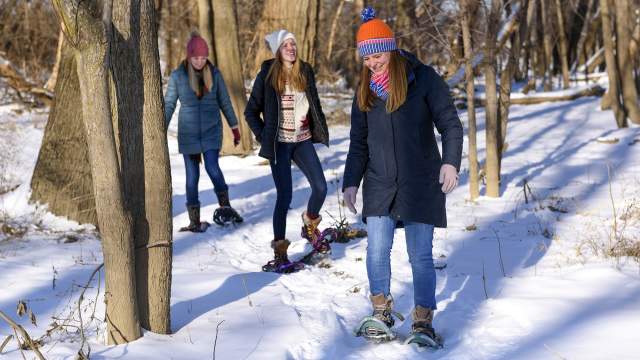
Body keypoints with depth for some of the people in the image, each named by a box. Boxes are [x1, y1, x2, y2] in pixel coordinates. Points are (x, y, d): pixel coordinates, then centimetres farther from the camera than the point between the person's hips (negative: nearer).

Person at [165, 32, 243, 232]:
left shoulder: (214, 74, 0)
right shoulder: (177, 76, -4)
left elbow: (224, 102, 9)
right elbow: (169, 104, 2)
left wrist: (234, 127, 12)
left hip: (211, 130, 0)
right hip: (188, 133, 0)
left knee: (212, 167, -17)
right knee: (192, 175, 3)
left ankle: (225, 206, 0)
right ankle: (194, 220, 10)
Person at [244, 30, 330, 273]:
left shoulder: (305, 72, 6)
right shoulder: (267, 75, -5)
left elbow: (315, 104, 17)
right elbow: (251, 111, 1)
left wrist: (320, 129, 7)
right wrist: (263, 136, -5)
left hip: (303, 141, 4)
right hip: (280, 143, -4)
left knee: (320, 188, -6)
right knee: (284, 196, -6)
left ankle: (310, 226, 25)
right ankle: (279, 253, 4)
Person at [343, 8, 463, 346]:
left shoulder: (423, 78, -5)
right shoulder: (365, 90, 9)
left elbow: (449, 124, -7)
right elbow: (358, 142, 15)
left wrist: (450, 162, -20)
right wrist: (351, 182, 10)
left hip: (420, 183, -3)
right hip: (379, 183, 3)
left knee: (420, 255, -2)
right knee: (377, 249, -6)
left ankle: (423, 321, 9)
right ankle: (381, 312, 11)